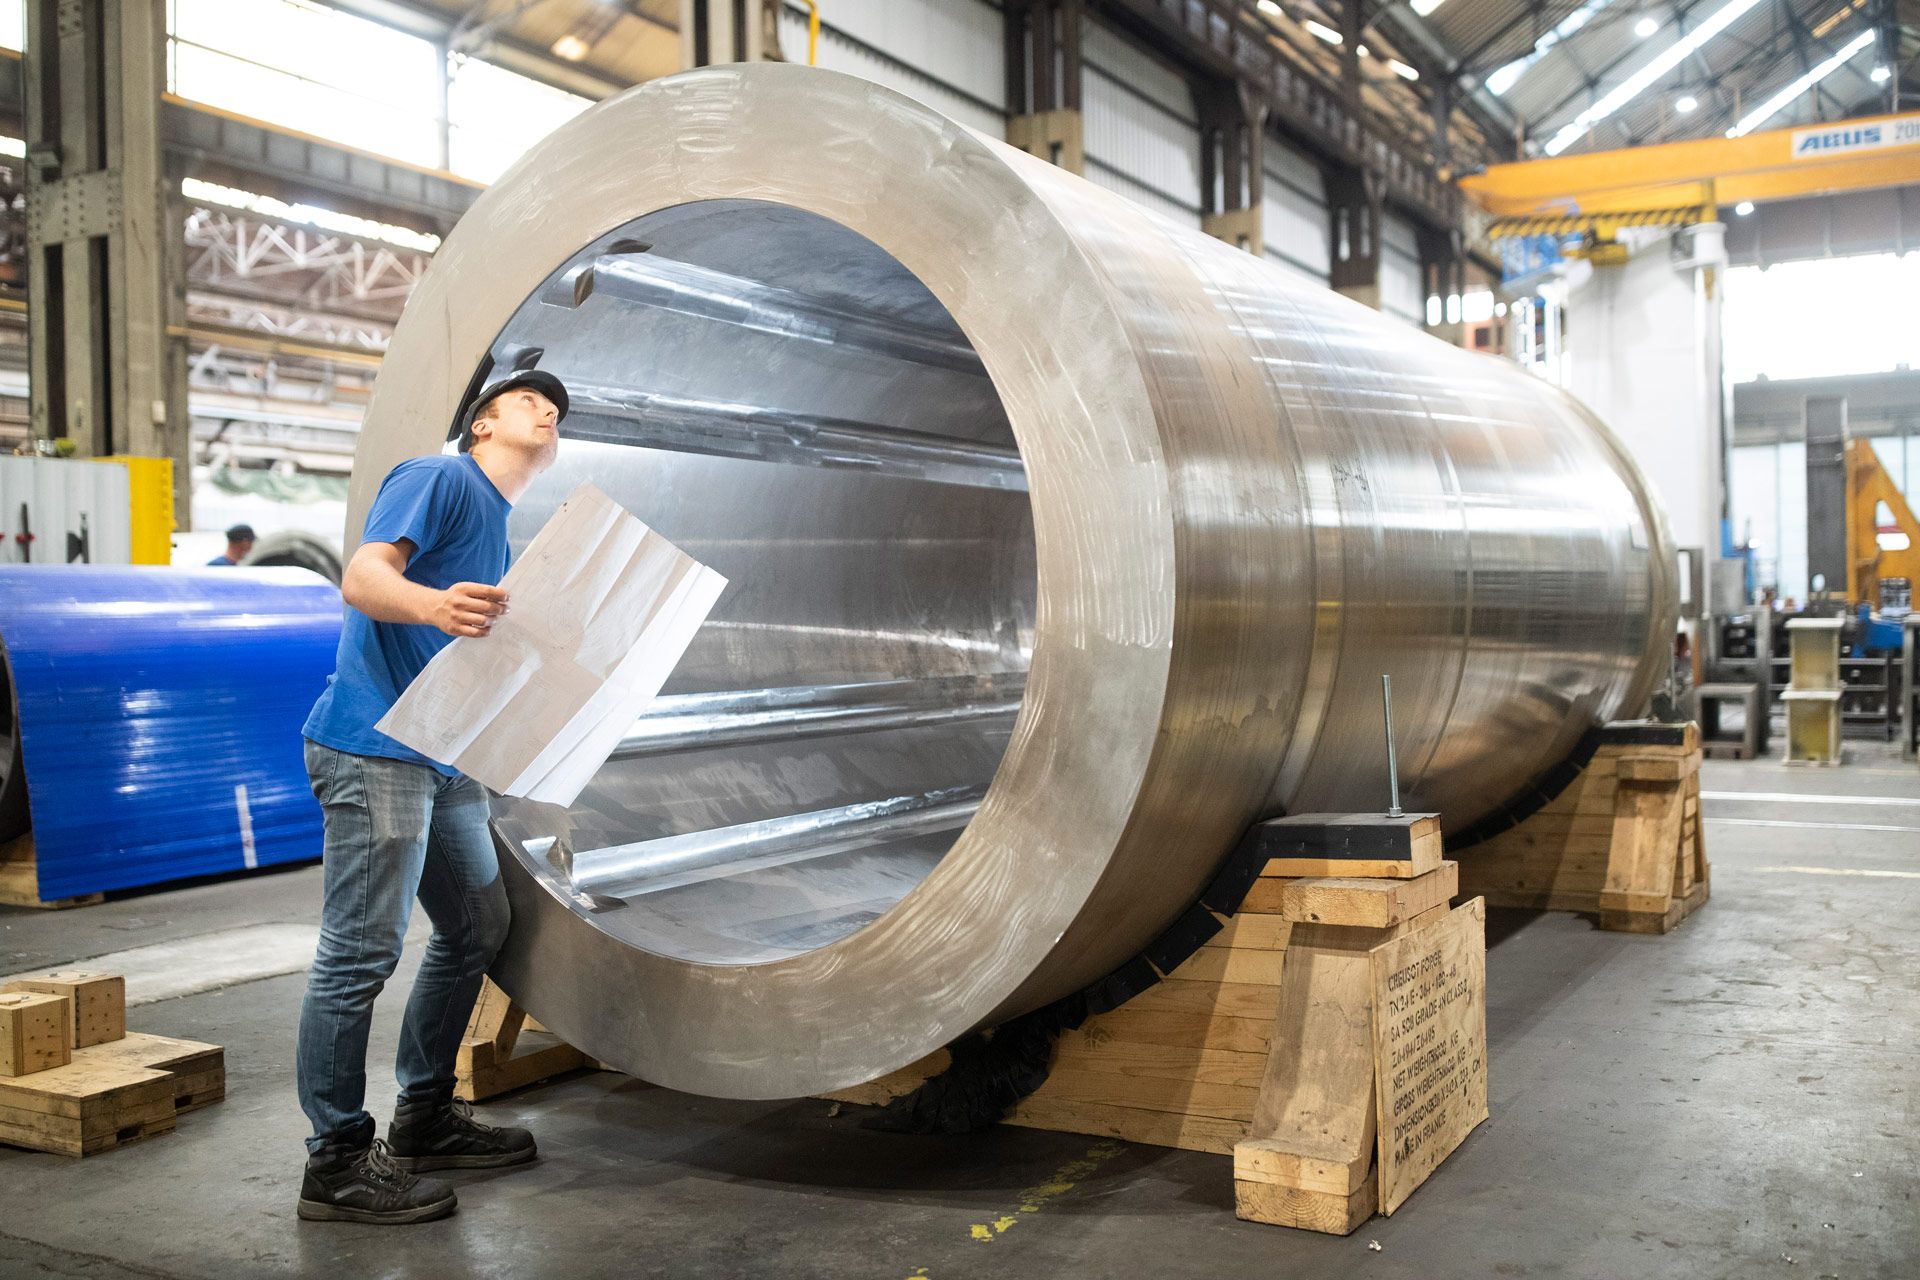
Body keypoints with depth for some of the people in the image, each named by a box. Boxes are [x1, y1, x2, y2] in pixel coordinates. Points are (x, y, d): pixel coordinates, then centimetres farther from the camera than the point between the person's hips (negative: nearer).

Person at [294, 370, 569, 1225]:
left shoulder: (498, 529, 23)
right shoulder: (439, 478, -4)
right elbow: (362, 578, -18)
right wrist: (431, 602, -38)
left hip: (445, 759, 10)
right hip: (373, 746, -10)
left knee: (477, 930, 15)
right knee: (361, 954, -8)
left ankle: (424, 1119, 28)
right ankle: (336, 1161, 0)